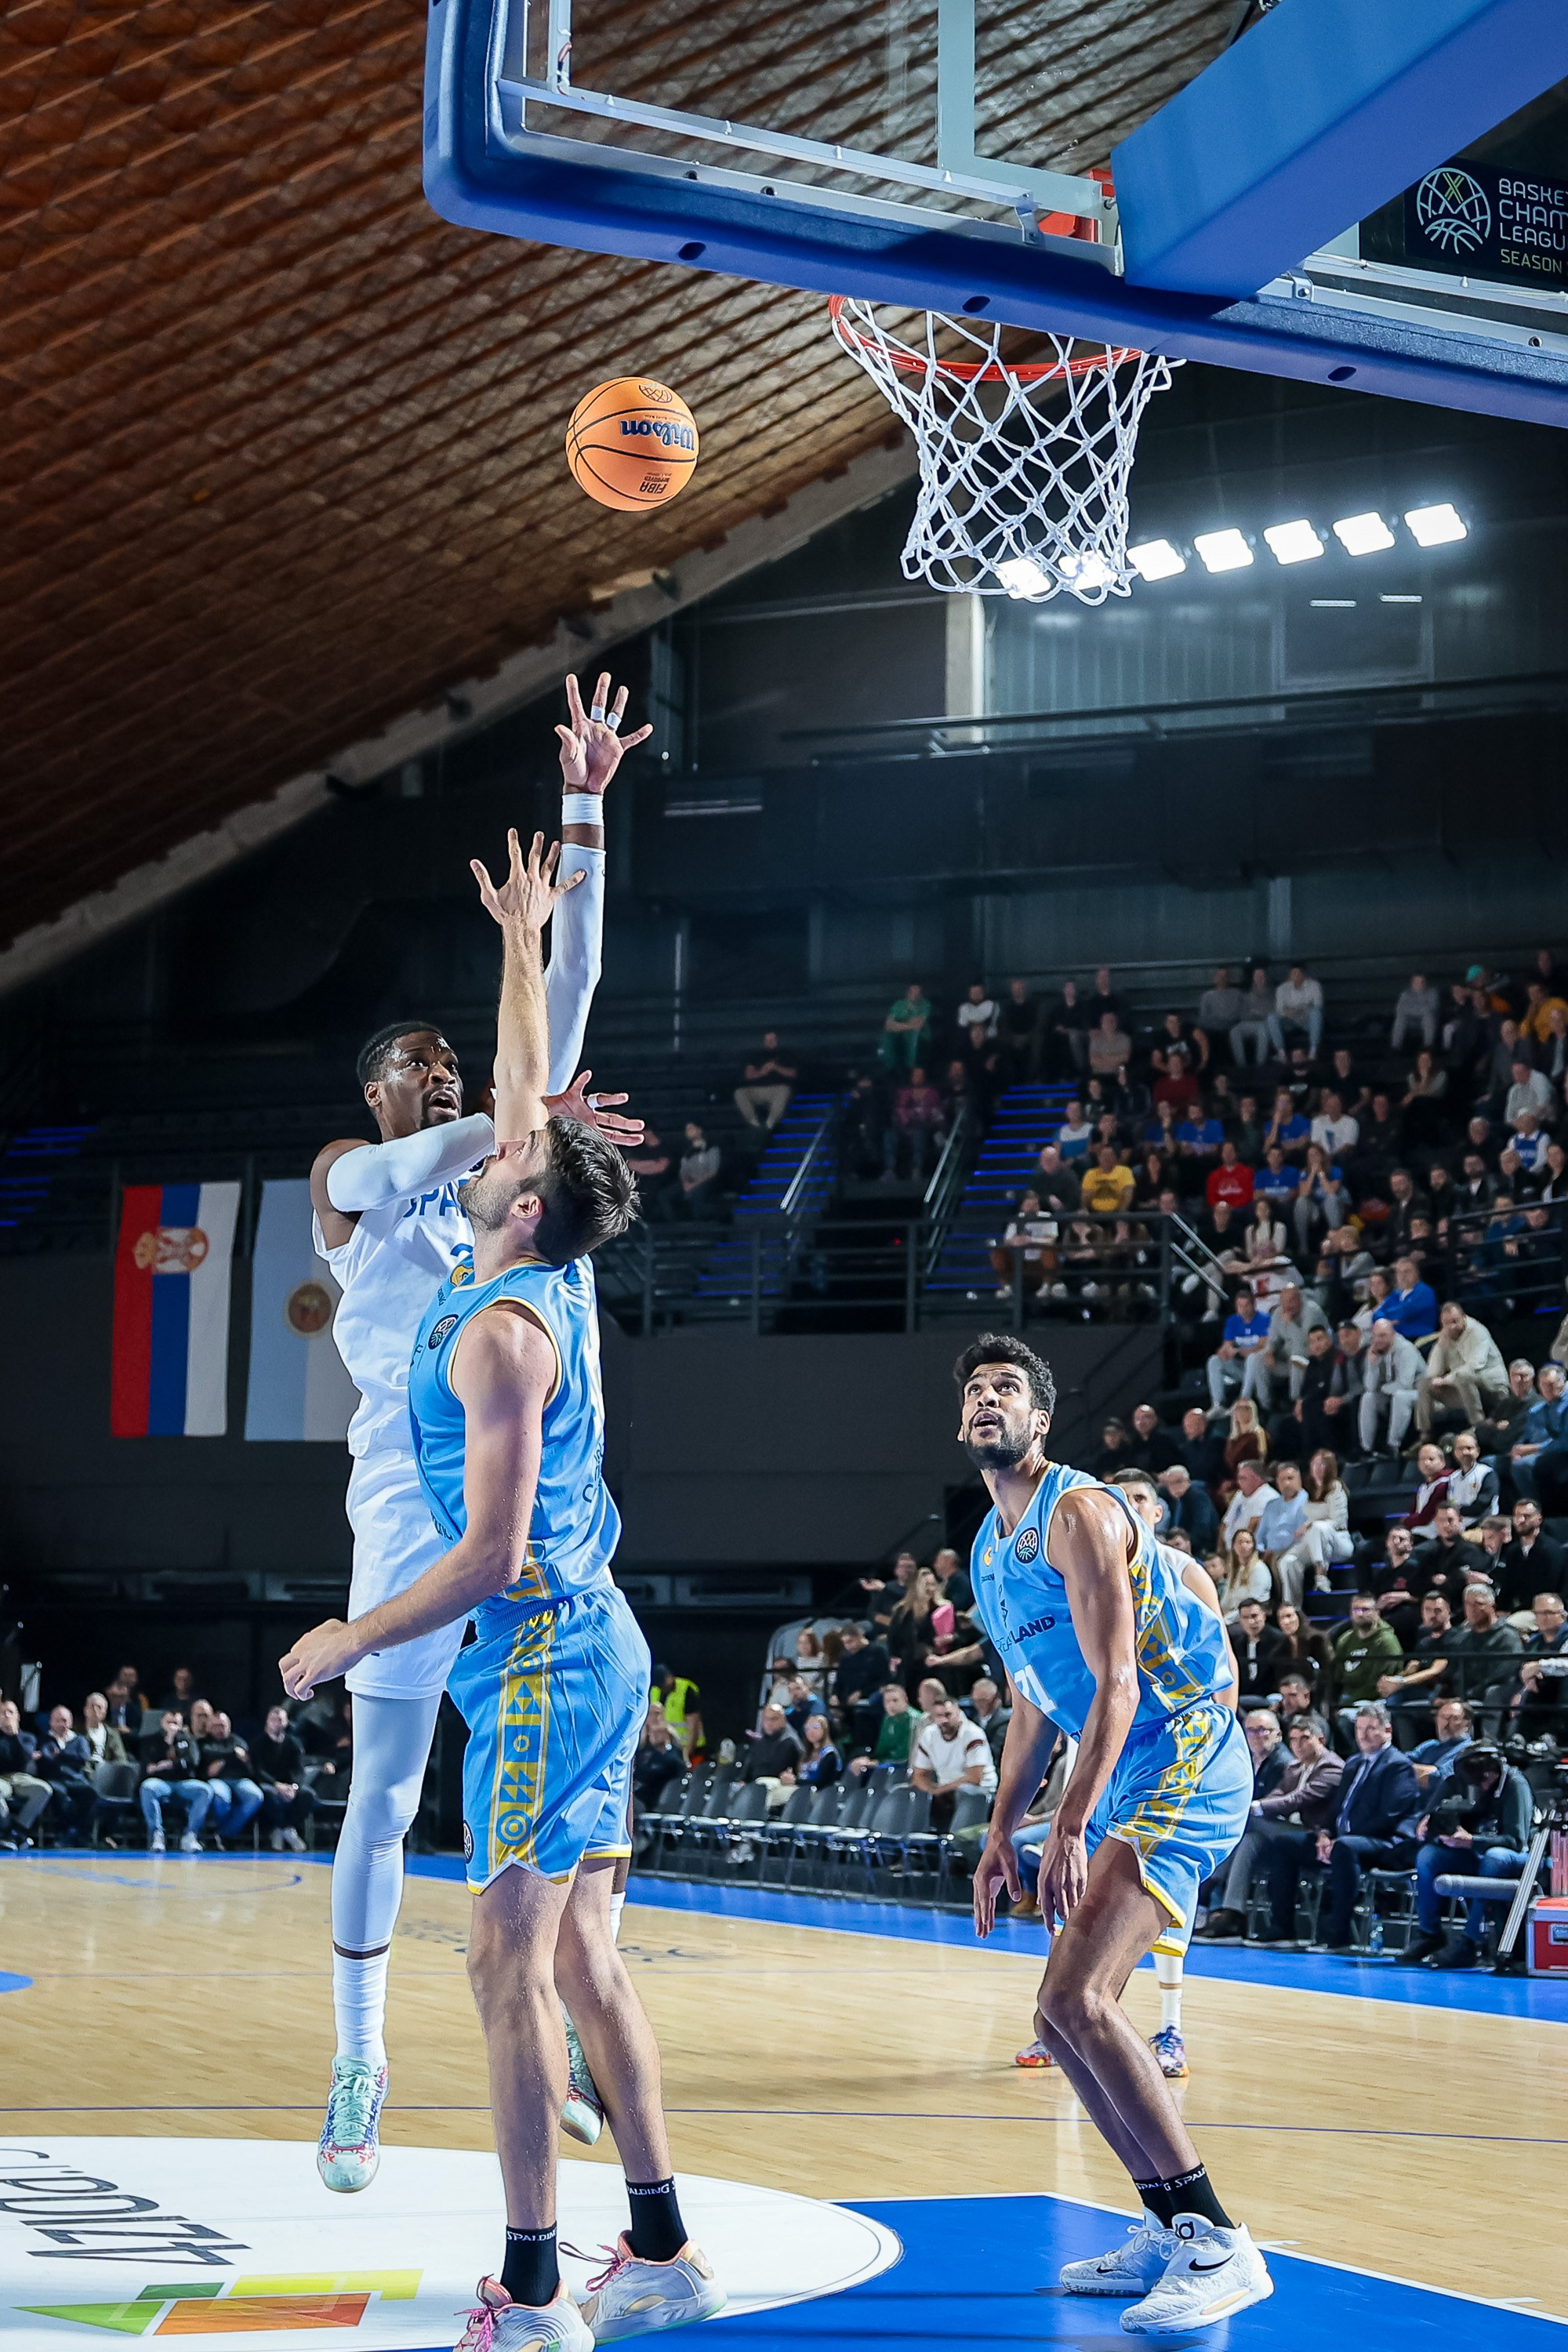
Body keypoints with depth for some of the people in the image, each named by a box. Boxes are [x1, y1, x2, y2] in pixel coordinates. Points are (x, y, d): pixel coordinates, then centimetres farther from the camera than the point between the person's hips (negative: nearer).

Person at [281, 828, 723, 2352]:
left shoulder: (498, 1332, -16)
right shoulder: (559, 1281, 8)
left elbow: (491, 1554, -20)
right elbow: (531, 1089, 23)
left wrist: (347, 1641, -11)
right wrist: (525, 938, 31)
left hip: (541, 1660, -9)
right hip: (588, 1651, 9)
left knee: (510, 1967, -7)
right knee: (580, 1957, 11)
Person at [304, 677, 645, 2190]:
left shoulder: (499, 1158, 15)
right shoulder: (349, 1176, 4)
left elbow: (564, 999, 8)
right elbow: (403, 1168, -21)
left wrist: (584, 817, 3)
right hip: (417, 1507, -4)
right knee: (384, 1793, -1)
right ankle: (358, 2070, 7)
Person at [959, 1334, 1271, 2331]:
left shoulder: (1079, 1513, -13)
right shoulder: (990, 1554, 16)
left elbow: (1117, 1685, -20)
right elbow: (1035, 1707, 24)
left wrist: (1071, 1829, -25)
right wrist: (1001, 1835, 20)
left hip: (1186, 1756, -10)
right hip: (1127, 1779, 10)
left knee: (1078, 1999, -21)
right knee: (1067, 2013, 10)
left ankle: (1221, 2243, -18)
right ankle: (1171, 2232, 21)